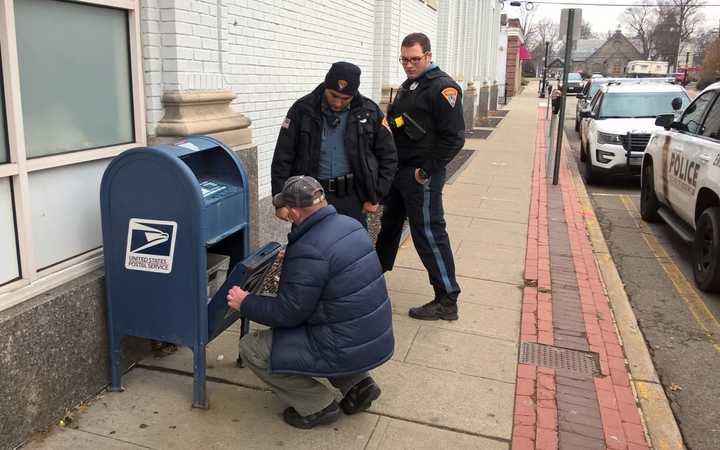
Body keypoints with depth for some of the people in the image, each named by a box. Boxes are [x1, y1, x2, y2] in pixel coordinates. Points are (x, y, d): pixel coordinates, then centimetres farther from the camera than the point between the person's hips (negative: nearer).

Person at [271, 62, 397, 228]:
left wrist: (375, 197, 2)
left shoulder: (369, 112, 0)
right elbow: (283, 158, 0)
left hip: (352, 198, 0)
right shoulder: (302, 110, -3)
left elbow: (388, 157, 7)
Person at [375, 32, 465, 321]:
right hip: (397, 171, 9)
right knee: (389, 224, 21)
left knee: (429, 234, -6)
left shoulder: (442, 88, -13)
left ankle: (447, 301, 3)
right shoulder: (407, 86, 15)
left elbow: (454, 138, -19)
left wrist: (427, 170, -18)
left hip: (421, 176, -9)